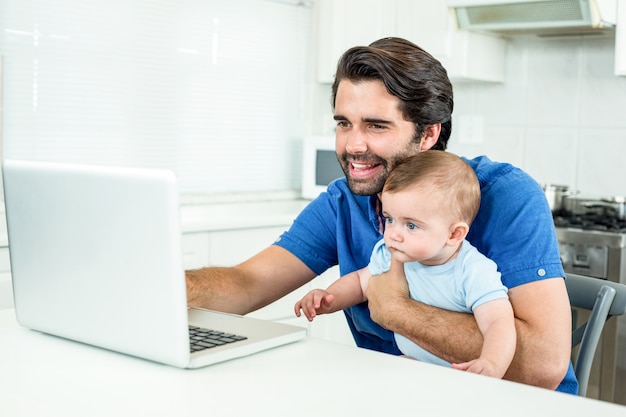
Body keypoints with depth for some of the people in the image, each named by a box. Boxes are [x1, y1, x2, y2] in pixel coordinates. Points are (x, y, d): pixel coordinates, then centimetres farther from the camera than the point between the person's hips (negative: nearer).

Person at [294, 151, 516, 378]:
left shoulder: (474, 272, -19)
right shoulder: (390, 255, -1)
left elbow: (499, 323, -31)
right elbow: (360, 281, 18)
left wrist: (491, 365, -52)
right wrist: (329, 300, -1)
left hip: (463, 377, -4)